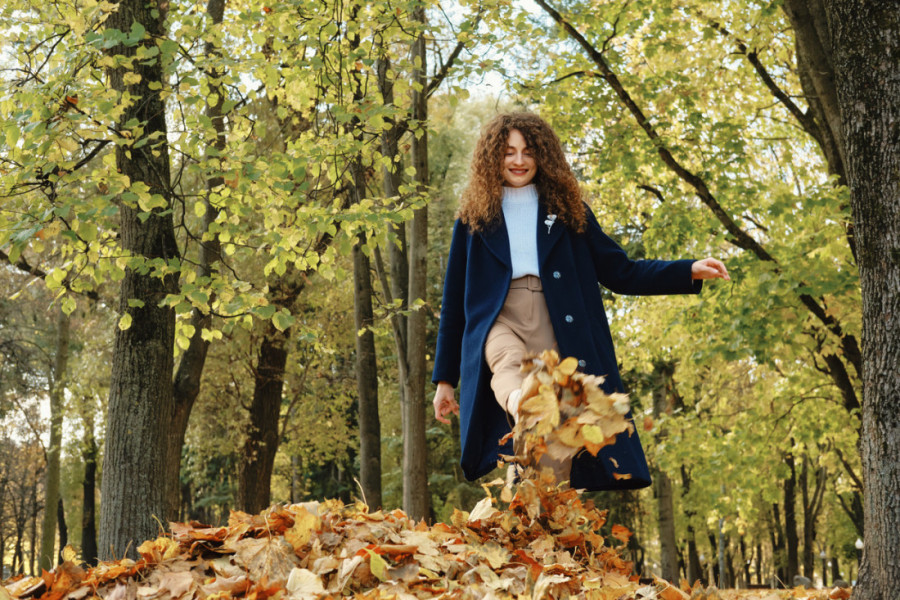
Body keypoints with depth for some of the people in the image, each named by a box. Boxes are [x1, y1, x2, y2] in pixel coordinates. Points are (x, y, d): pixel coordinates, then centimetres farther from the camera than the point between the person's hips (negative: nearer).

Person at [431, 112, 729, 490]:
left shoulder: (567, 210, 20)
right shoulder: (473, 218, 18)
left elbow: (619, 273, 19)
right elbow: (454, 301, 19)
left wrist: (690, 272, 7)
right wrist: (444, 378, 17)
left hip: (557, 330, 2)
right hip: (499, 321, -1)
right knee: (507, 364, -39)